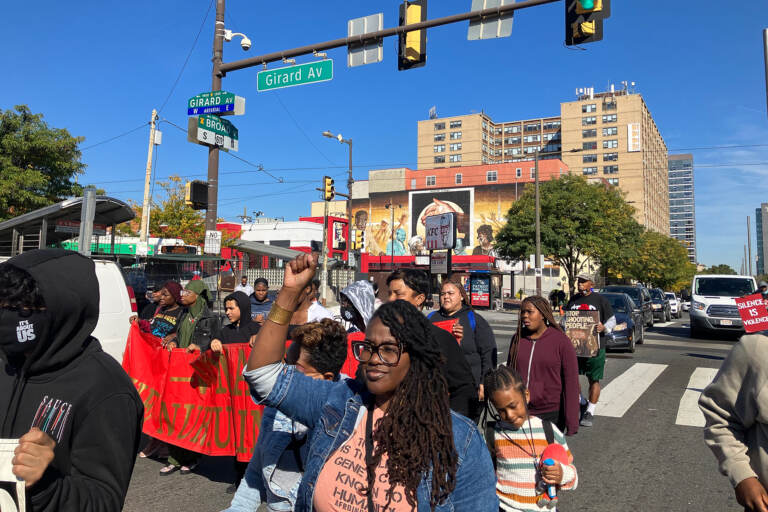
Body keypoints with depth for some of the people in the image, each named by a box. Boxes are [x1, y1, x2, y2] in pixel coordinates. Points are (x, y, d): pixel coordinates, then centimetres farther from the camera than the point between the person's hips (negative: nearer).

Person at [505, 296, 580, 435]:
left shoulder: (561, 341, -7)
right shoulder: (517, 338, 5)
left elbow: (571, 382, -7)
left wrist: (572, 422, -9)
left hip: (551, 415, -3)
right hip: (519, 414, 3)